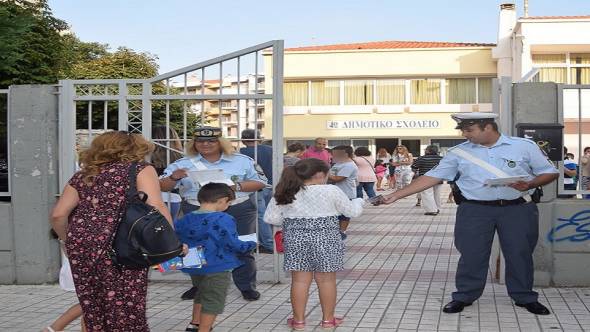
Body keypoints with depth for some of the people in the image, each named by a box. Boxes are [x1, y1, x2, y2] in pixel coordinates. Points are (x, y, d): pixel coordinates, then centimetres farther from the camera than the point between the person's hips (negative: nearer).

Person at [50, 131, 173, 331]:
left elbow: (58, 215, 11)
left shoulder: (83, 175, 20)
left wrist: (69, 241, 26)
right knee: (126, 309, 1)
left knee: (92, 306, 14)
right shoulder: (140, 169, 8)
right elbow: (155, 207, -8)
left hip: (81, 246, 5)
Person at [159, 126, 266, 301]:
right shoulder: (182, 164, 5)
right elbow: (163, 187, 3)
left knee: (242, 250, 1)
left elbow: (260, 182, 4)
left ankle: (247, 286, 14)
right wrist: (173, 177, -19)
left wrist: (237, 186, -12)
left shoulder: (242, 161, 5)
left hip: (238, 211, -1)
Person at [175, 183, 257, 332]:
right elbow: (233, 245, -18)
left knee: (201, 294, 28)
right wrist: (251, 244, -1)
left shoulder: (186, 219, 0)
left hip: (194, 268, 7)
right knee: (213, 300, 6)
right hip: (216, 269, -7)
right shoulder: (223, 219, -18)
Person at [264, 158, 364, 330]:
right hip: (325, 239, -2)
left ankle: (298, 320, 15)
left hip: (295, 239, 3)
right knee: (326, 280, 9)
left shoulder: (284, 194, 1)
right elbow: (352, 212, 2)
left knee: (299, 280, 9)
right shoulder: (331, 191, -7)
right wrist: (358, 201, 23)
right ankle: (328, 319, 18)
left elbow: (270, 218, 4)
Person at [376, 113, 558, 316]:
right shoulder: (459, 152, 3)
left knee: (519, 254, 6)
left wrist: (530, 184, -17)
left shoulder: (524, 146, 0)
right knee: (471, 255, 2)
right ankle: (464, 297, 19)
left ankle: (525, 297, 24)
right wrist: (396, 195, -5)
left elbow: (549, 172, 5)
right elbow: (433, 176, 2)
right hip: (475, 210, 1)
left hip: (517, 209, -1)